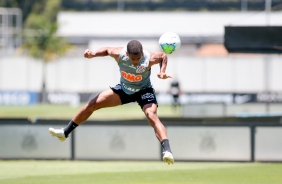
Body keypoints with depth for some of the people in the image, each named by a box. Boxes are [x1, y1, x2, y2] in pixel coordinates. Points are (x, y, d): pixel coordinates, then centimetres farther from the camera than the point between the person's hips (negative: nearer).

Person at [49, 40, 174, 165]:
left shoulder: (149, 59, -34)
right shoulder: (119, 54, -28)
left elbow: (163, 56, -11)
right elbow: (107, 50, -3)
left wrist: (162, 71, -25)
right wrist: (93, 54, -19)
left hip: (144, 91, -4)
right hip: (124, 88, 4)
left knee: (152, 116, -32)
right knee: (91, 105, 2)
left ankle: (166, 151, -40)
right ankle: (65, 133, 18)